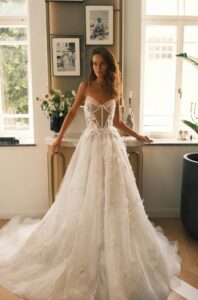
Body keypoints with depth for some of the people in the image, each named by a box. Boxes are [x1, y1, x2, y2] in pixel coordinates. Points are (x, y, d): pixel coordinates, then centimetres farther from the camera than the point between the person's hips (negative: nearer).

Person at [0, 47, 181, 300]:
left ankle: (114, 246, 24)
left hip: (112, 144, 2)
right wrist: (59, 137, 3)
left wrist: (136, 135, 15)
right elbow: (72, 112, 8)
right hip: (91, 143, -2)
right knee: (87, 195, 2)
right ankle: (88, 245, 20)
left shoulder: (114, 89, 8)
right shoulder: (85, 86, 2)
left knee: (113, 195, 7)